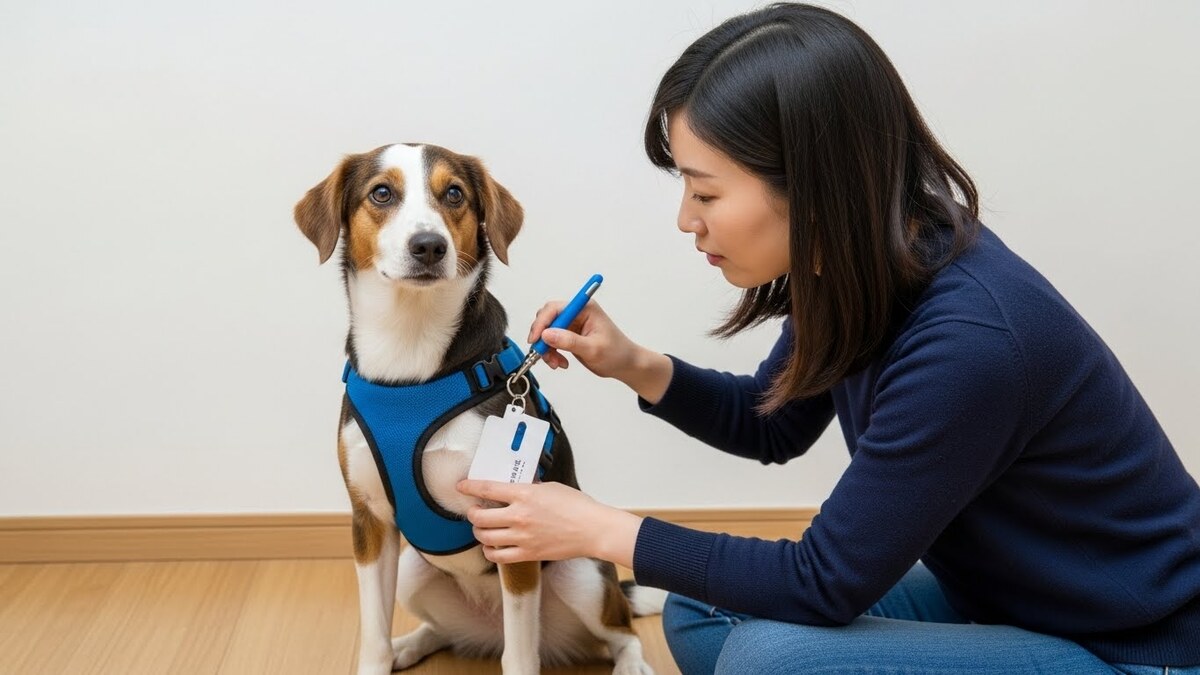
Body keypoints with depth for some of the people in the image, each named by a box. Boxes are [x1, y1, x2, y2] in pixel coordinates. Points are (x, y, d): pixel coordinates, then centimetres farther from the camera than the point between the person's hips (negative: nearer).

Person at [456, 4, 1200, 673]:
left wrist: (599, 529, -17)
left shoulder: (968, 340, -34)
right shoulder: (853, 271, -9)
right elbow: (772, 424, 9)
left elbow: (825, 583, -23)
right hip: (995, 596, 8)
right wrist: (634, 366, -7)